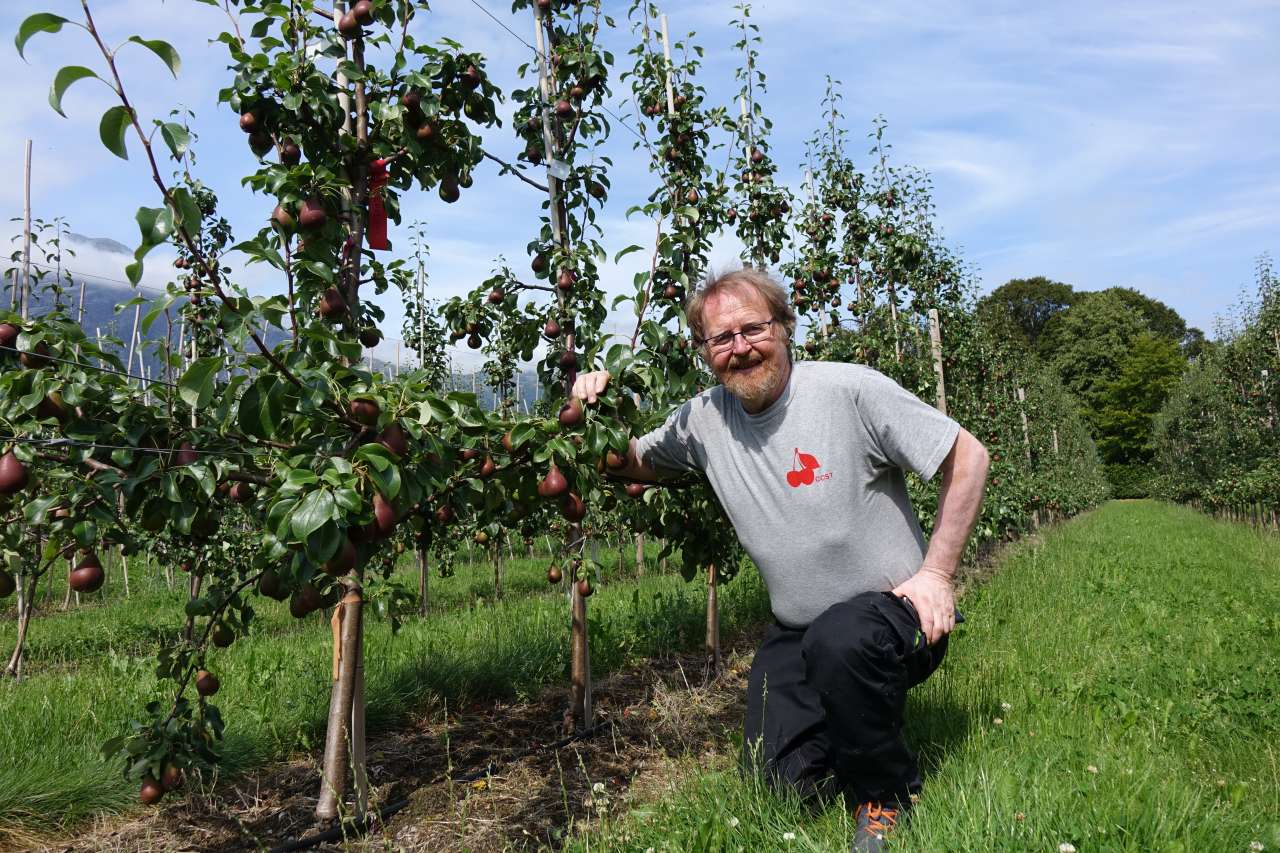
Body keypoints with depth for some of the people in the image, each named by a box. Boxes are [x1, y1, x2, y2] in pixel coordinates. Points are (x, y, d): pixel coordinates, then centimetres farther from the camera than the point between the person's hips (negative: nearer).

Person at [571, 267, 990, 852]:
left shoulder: (849, 389, -16)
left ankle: (887, 794, -8)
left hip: (891, 608, -4)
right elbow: (633, 465, 14)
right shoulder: (702, 420, -1)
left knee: (839, 641, -36)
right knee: (786, 776, -7)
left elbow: (967, 457, -11)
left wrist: (937, 572, -14)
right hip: (797, 633, 5)